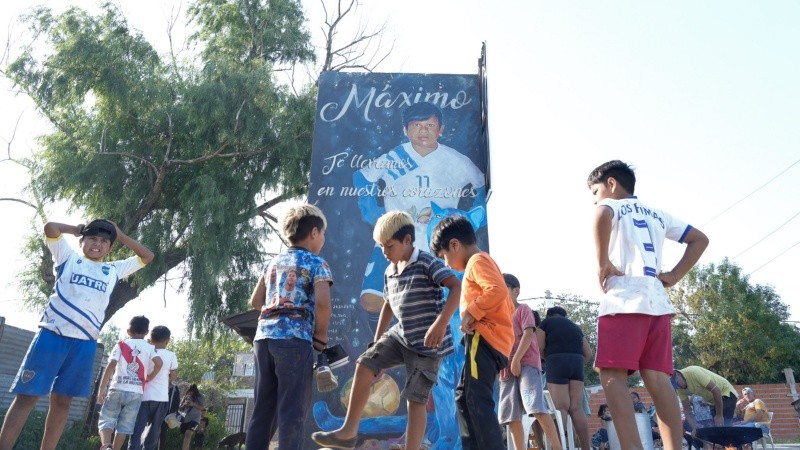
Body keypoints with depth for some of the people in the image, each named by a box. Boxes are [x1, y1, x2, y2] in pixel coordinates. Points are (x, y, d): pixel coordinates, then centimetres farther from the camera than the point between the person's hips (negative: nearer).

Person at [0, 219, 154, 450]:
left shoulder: (114, 270, 18)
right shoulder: (69, 258, 11)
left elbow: (147, 257, 23)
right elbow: (50, 228, 0)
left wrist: (120, 235, 20)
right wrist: (78, 229, 14)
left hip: (85, 343, 3)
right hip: (52, 334, -2)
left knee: (62, 400, 7)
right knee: (27, 395, -2)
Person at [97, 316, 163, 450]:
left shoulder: (121, 344, 6)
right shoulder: (150, 347, 8)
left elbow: (111, 366, -5)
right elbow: (159, 363, -8)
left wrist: (101, 389, -3)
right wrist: (148, 379, 8)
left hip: (117, 389, -1)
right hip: (136, 392, 1)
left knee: (106, 420, 6)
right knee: (125, 425, 8)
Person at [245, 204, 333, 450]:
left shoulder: (274, 262, 20)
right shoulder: (316, 263, 1)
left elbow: (255, 301, 22)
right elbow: (322, 302, -13)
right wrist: (321, 336, -1)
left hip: (264, 336, 6)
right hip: (294, 338, -6)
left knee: (263, 408, 12)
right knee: (293, 410, -2)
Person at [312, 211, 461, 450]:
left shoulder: (426, 262, -15)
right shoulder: (390, 272, 9)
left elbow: (457, 286, -26)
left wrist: (440, 323, -35)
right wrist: (377, 340, 23)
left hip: (426, 343, -7)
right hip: (400, 334, 7)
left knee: (415, 400, -4)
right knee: (365, 365, -4)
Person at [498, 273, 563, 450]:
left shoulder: (523, 309, 5)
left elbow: (528, 334, -9)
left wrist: (516, 360, -17)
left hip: (526, 363, -7)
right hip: (506, 369, 7)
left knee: (536, 407, -20)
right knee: (511, 416, 2)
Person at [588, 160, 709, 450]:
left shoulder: (612, 206, 5)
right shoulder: (657, 215, 26)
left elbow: (602, 216, -21)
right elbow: (700, 240, 31)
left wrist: (602, 263, -13)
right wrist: (674, 276, 20)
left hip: (624, 302, -7)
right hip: (657, 302, 7)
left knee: (612, 375, -10)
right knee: (657, 379, 2)